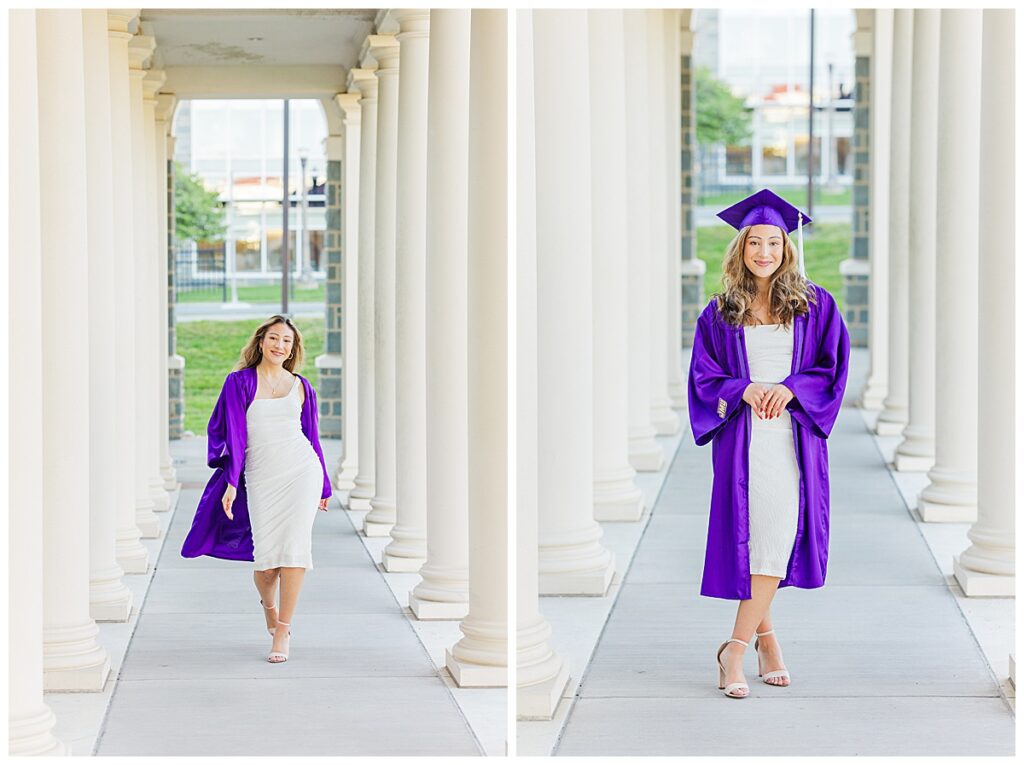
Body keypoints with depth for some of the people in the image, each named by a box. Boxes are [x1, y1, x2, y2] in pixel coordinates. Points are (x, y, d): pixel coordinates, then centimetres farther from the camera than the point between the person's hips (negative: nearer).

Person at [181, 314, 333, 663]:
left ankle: (282, 631, -6)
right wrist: (231, 483, -8)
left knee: (294, 546, -12)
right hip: (261, 477, -1)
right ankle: (268, 604, 29)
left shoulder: (301, 387, 10)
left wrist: (324, 486, 22)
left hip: (302, 470, 1)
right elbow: (233, 434, -1)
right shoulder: (240, 382, 3)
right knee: (266, 557, -6)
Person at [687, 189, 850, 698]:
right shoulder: (721, 312, 7)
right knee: (751, 537, -1)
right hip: (742, 437, 0)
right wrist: (743, 389, -13)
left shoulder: (815, 305, 6)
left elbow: (833, 365, 4)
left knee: (777, 537, -8)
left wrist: (791, 388, -13)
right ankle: (765, 635, 15)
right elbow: (704, 375, 6)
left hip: (793, 435, 0)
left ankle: (735, 650, -4)